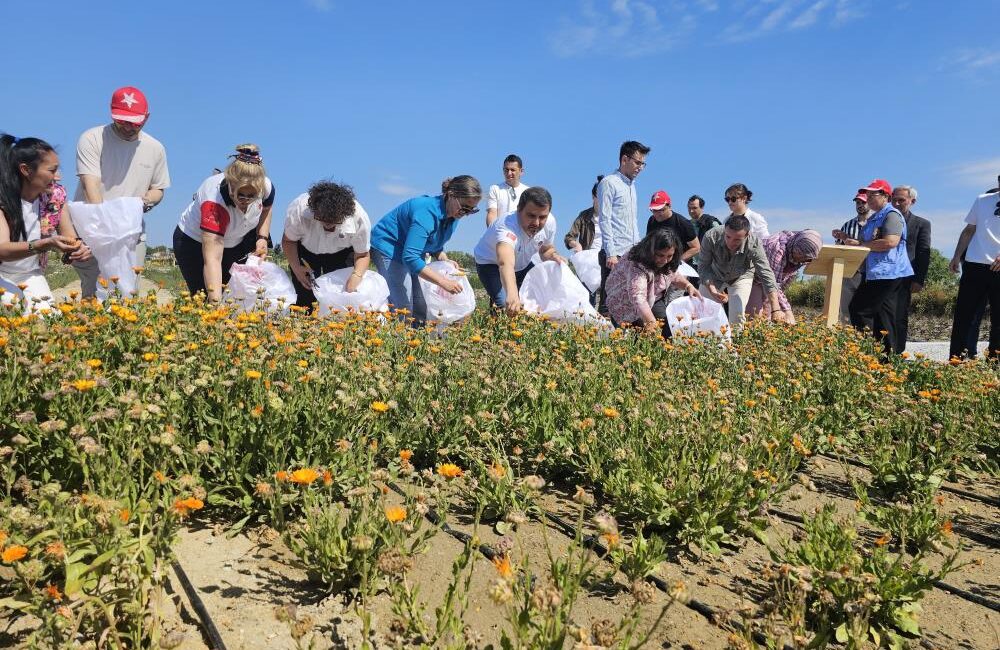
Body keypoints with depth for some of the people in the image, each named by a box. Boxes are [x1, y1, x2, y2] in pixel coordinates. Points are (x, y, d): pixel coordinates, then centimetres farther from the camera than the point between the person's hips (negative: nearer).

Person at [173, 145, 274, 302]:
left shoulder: (266, 187, -24)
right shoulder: (214, 201, -39)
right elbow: (212, 259, -45)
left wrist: (263, 238, -10)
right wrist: (216, 301, -53)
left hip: (238, 243, 5)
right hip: (194, 244, -4)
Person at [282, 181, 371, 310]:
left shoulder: (359, 218, -34)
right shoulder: (298, 209, -35)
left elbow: (362, 255, -18)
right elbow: (288, 241, -15)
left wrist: (356, 276, -38)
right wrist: (296, 268, -30)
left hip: (341, 253, 0)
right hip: (305, 250, 0)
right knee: (305, 299, -9)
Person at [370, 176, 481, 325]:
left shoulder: (453, 215, -3)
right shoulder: (427, 212, -30)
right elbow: (410, 257, -35)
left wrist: (445, 260, -8)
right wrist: (443, 281, -37)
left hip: (409, 252, 9)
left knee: (421, 310, 4)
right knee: (403, 309, -16)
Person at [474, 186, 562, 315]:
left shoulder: (550, 222, -21)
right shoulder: (507, 227, -44)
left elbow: (546, 250, 0)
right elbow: (506, 263, -63)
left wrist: (552, 255, -25)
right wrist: (512, 294, -81)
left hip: (522, 264, 6)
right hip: (491, 264, -6)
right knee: (506, 305, -26)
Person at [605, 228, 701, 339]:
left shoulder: (665, 263, -11)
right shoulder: (636, 265, -38)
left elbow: (673, 276, 11)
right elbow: (637, 297, -50)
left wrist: (688, 286, -10)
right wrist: (651, 323, -63)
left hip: (651, 301, 7)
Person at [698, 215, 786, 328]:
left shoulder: (754, 244, -35)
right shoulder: (711, 237, -33)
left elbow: (767, 275, -37)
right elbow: (704, 267, -23)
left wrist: (776, 310, -44)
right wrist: (712, 290, -39)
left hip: (741, 277, -1)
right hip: (714, 277, 1)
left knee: (737, 317, -16)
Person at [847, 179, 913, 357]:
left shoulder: (892, 215, -9)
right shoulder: (875, 218, 21)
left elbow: (890, 242, -23)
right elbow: (869, 242, 29)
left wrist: (861, 244, -16)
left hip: (886, 274, -10)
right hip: (878, 274, 10)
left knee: (858, 310, -13)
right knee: (882, 317, 10)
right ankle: (886, 354, 14)